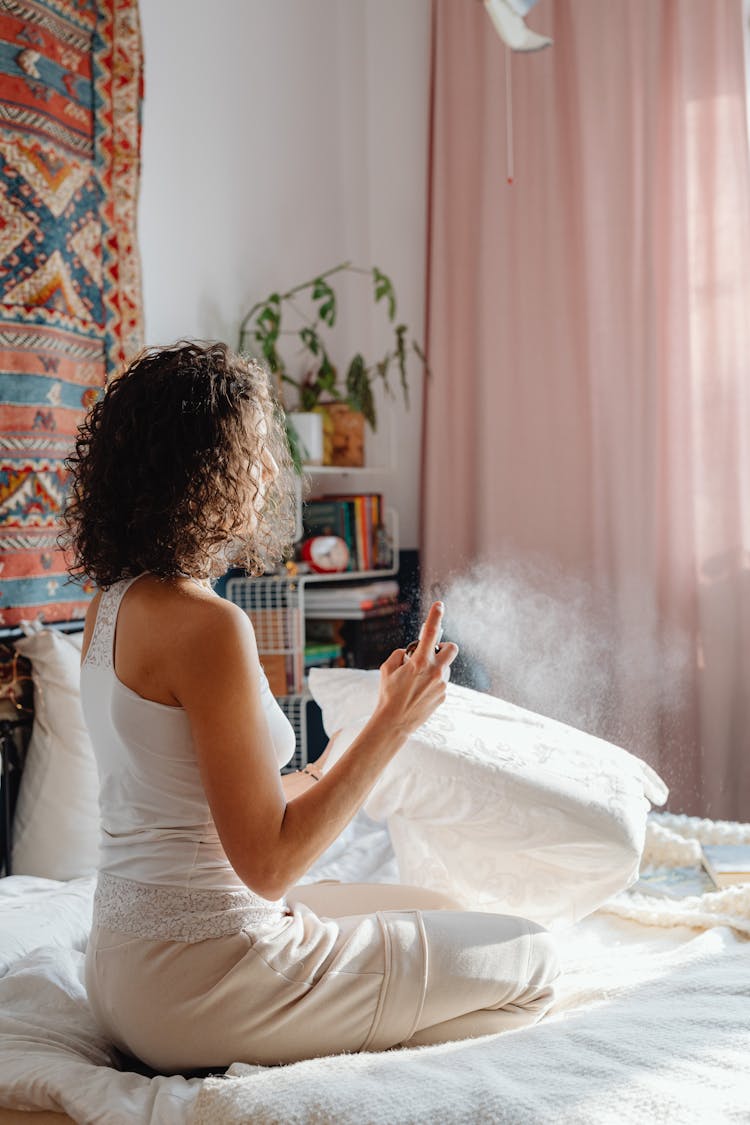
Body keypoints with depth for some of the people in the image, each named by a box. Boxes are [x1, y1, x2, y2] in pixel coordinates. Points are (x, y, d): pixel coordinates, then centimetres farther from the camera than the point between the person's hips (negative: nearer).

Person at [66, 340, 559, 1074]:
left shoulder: (113, 604, 6)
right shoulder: (206, 625, -24)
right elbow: (267, 864, -21)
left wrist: (317, 778, 21)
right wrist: (394, 722, -16)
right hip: (201, 986, -9)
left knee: (431, 912, 25)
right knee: (529, 962, 4)